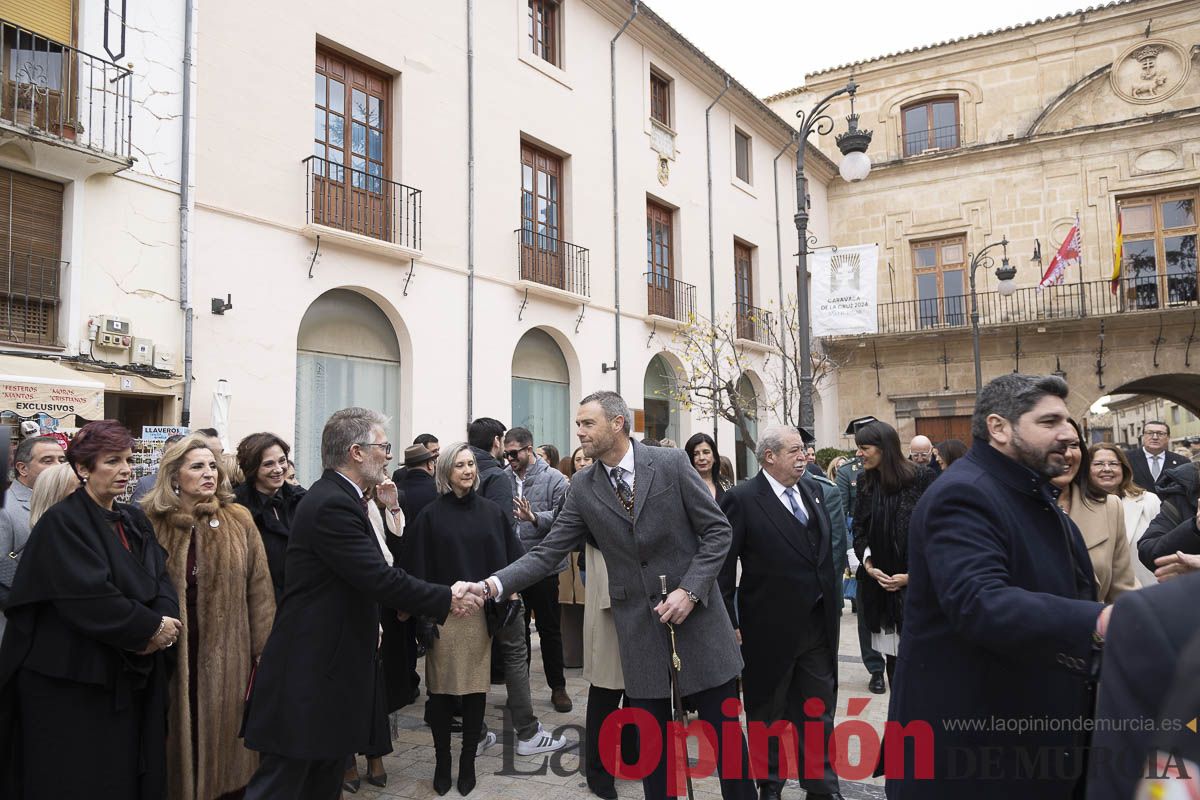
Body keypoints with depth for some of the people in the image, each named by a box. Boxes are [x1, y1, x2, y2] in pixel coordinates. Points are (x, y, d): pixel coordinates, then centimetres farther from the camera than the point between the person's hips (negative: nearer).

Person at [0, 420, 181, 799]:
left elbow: (162, 579, 3)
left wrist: (165, 619, -16)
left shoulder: (134, 520, 10)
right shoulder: (62, 522, -13)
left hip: (129, 678, 7)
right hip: (71, 682, -6)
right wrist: (150, 627, -15)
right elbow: (90, 599, -23)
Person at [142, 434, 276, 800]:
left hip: (227, 654, 0)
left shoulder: (238, 520, 0)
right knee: (180, 739, 11)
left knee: (226, 737, 10)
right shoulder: (151, 522, 0)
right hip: (172, 654, 0)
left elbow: (259, 587, 0)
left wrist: (264, 648, -3)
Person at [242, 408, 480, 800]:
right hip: (308, 672, -10)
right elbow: (379, 578, -26)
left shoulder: (337, 498, 11)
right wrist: (447, 600, -18)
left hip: (330, 666, 10)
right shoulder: (332, 505, -22)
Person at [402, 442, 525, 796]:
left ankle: (468, 760, 21)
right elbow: (418, 567, -3)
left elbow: (510, 558, 6)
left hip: (481, 611, 2)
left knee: (475, 688, 7)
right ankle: (442, 760, 21)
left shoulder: (491, 511, 4)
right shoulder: (431, 515, -2)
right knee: (441, 689, 4)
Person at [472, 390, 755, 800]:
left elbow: (717, 530, -5)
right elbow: (547, 552, -1)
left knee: (724, 730, 8)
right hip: (639, 626, 2)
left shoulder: (671, 463, -7)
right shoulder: (583, 487, 1)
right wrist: (494, 584, -15)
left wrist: (689, 590, -15)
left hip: (698, 616, -2)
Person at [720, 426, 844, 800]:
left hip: (818, 625, 5)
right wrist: (729, 625, -13)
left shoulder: (809, 490, 5)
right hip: (771, 628, -5)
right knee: (769, 713, 14)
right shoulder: (741, 499, -14)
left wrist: (833, 602, 11)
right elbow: (723, 567, -13)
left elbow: (825, 550, 13)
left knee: (819, 712, 15)